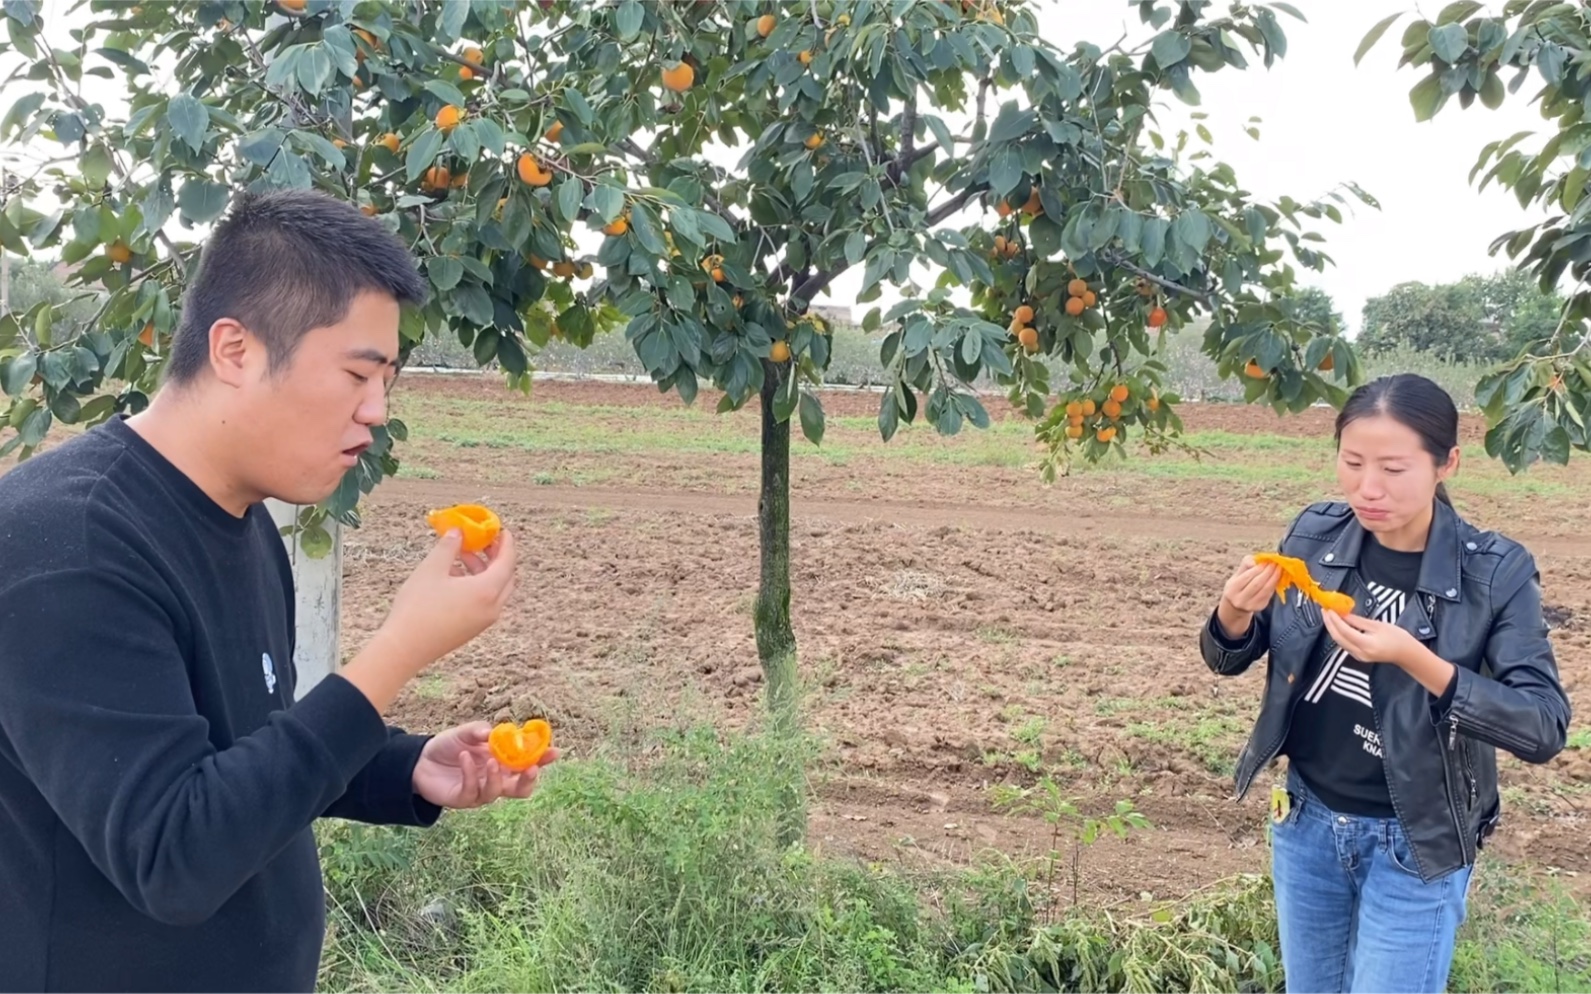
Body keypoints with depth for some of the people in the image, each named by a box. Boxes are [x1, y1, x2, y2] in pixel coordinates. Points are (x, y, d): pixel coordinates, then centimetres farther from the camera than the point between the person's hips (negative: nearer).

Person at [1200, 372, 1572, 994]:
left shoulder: (1496, 573, -17)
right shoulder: (1315, 535, -7)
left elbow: (1546, 726, -20)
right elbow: (1230, 660, 2)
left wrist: (1416, 661, -34)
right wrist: (1234, 614, -22)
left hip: (1416, 842, -4)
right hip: (1306, 819, 4)